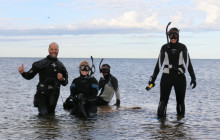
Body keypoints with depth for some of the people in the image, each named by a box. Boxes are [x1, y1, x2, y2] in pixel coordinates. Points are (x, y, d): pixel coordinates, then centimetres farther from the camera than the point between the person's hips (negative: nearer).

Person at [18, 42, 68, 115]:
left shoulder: (61, 66, 11)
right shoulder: (41, 63, -1)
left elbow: (65, 83, 15)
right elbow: (29, 76, 0)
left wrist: (62, 79, -7)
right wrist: (22, 72, -20)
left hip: (54, 95, 4)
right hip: (42, 93, -3)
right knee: (43, 114, -12)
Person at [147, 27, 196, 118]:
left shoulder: (182, 47, 2)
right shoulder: (165, 47, 2)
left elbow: (188, 63, 1)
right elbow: (159, 63, 5)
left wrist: (193, 77, -7)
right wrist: (153, 78, 3)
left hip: (180, 77, 1)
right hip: (167, 76, 0)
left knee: (180, 100, 7)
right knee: (163, 100, -7)